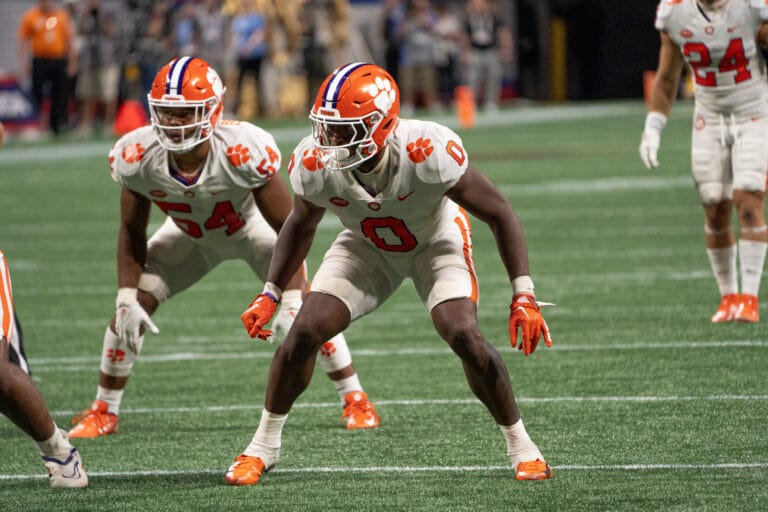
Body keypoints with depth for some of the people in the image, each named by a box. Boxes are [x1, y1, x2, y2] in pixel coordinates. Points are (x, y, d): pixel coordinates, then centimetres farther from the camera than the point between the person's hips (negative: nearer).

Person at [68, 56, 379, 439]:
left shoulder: (244, 151, -41)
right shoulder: (137, 158, -32)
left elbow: (288, 229, -29)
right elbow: (132, 232, -12)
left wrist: (292, 302, -31)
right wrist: (127, 300, -20)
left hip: (251, 229, -2)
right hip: (189, 236, 2)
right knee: (130, 311, -9)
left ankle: (355, 402, 8)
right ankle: (103, 412, 9)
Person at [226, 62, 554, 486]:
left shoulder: (427, 152, -39)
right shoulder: (315, 165, -27)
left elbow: (499, 215, -27)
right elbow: (300, 227, -2)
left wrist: (523, 297, -32)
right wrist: (269, 295, -9)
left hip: (435, 242, -3)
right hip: (367, 247, 3)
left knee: (464, 336, -24)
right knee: (304, 332, -13)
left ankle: (520, 446, -3)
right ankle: (263, 446, 8)